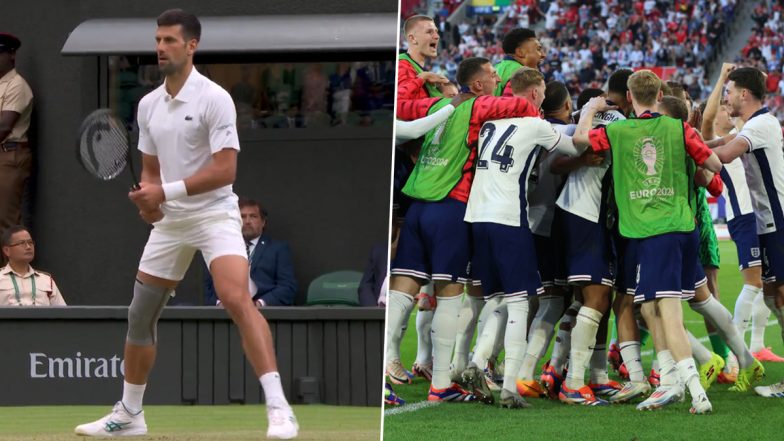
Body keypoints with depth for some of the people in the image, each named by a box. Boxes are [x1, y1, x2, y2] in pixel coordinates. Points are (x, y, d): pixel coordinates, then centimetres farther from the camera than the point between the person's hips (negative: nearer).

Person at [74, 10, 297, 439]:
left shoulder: (214, 99, -12)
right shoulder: (148, 105, 9)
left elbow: (224, 170, -18)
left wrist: (166, 191, -22)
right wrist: (147, 199, -4)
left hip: (213, 215, -7)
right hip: (169, 222, 7)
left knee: (237, 299, -26)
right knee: (140, 315, 10)